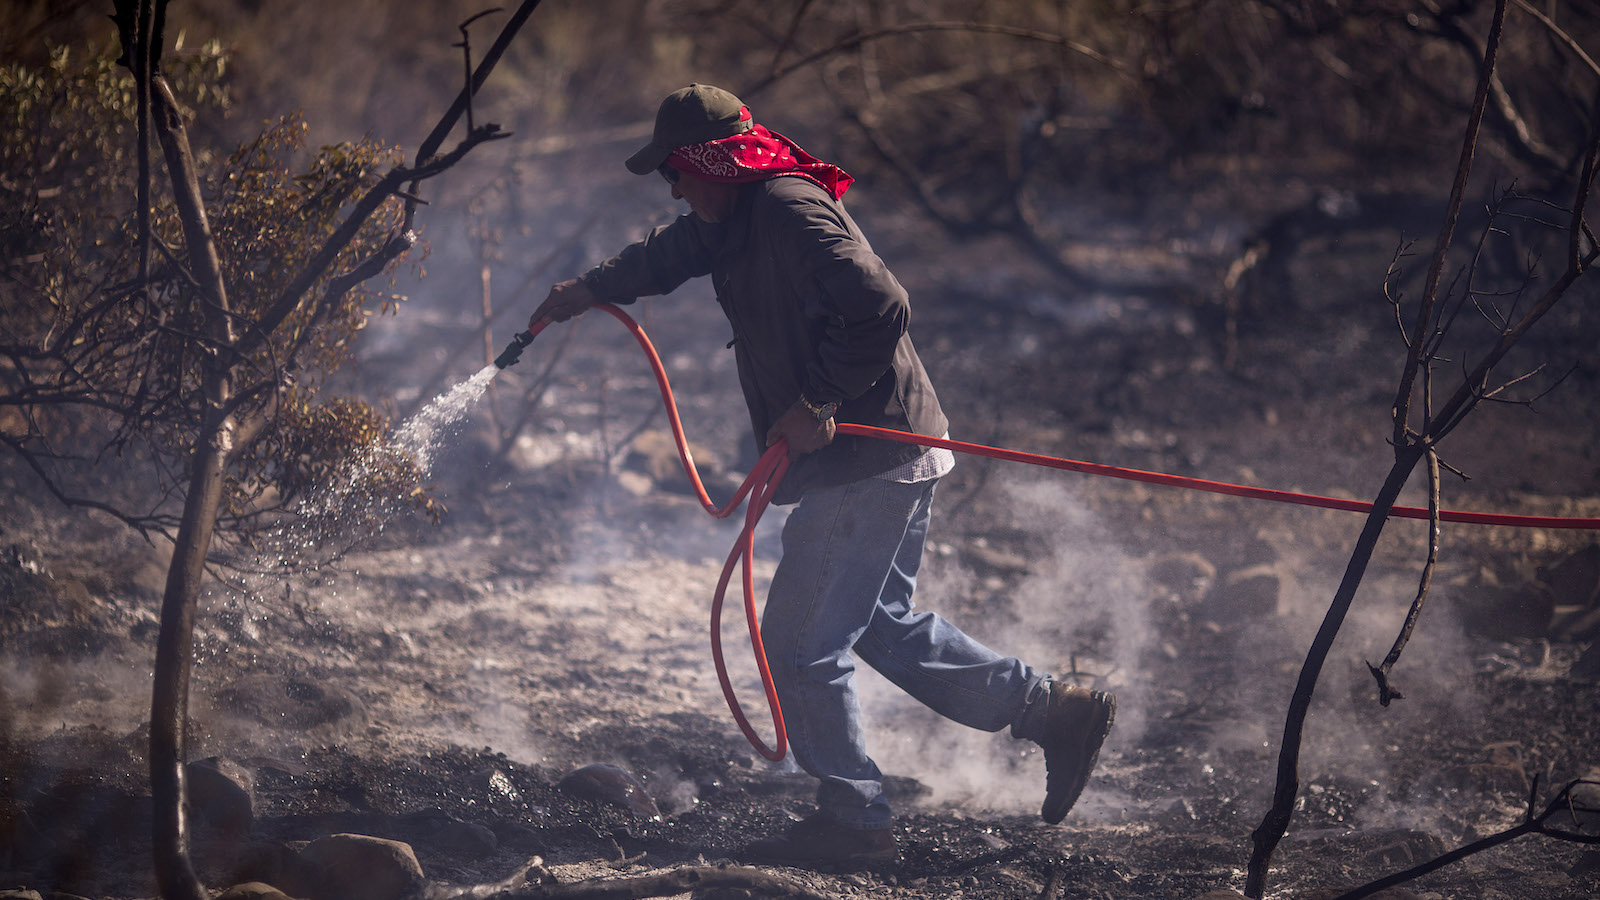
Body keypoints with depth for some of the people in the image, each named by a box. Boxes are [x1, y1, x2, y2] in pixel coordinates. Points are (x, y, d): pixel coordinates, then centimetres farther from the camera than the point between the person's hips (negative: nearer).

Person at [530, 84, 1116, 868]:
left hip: (869, 467, -11)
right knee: (884, 626, 20)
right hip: (888, 462, 11)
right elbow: (672, 253, 35)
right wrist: (588, 290, 34)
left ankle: (852, 820, 4)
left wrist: (817, 405, -24)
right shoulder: (735, 220, 13)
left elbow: (879, 310, -30)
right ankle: (1052, 709, 22)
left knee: (799, 646, -4)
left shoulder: (789, 214, -20)